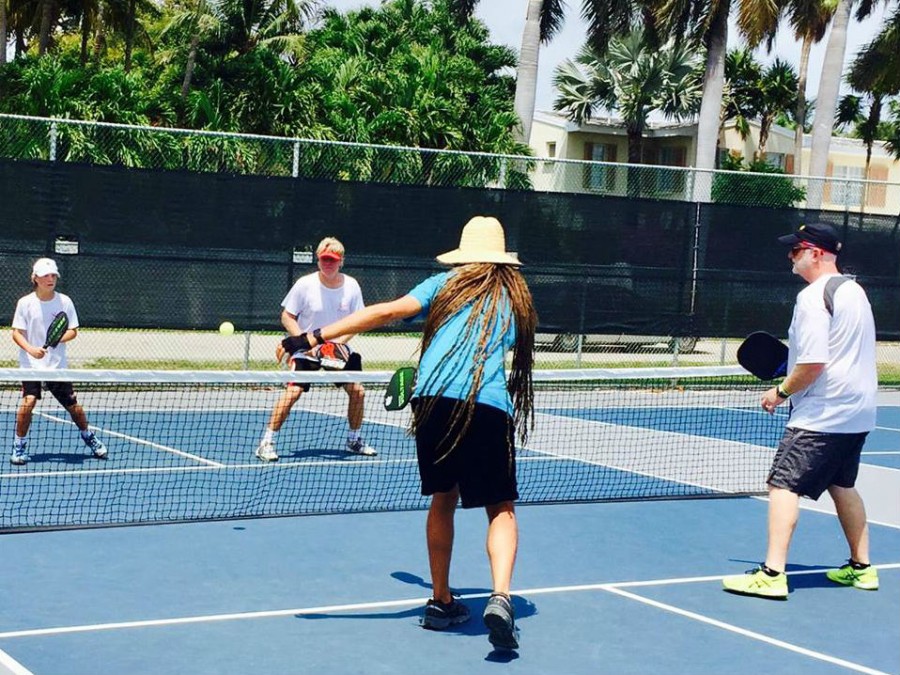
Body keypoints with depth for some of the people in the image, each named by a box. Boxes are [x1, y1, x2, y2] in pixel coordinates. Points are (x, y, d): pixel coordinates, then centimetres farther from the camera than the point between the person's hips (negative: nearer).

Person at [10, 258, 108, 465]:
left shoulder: (64, 301, 0)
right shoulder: (25, 303, -5)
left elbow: (73, 331, 3)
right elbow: (17, 333, -5)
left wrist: (59, 338, -18)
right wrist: (31, 349, -23)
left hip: (57, 365, 2)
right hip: (31, 364, -2)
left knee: (73, 405, 5)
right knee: (28, 401, -19)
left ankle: (88, 436, 31)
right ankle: (19, 446, -3)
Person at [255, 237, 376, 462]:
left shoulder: (351, 286, -4)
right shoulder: (305, 285, -12)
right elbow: (287, 317, -7)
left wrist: (340, 341, -15)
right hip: (306, 351, -4)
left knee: (357, 391, -1)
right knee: (292, 391, -18)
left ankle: (354, 440, 22)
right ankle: (266, 442, -10)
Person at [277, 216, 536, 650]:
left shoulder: (446, 284, 15)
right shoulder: (516, 300, 20)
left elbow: (388, 311, 3)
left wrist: (315, 337, -1)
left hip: (434, 398, 1)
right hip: (490, 406, -1)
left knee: (443, 499, 20)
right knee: (501, 509, 9)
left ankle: (441, 602, 26)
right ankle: (499, 598, -15)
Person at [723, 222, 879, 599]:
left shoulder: (813, 297, -17)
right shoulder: (854, 290, 12)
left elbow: (813, 363, -23)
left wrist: (782, 391, -9)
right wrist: (794, 358, 19)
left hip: (821, 414, -10)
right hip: (857, 413, 10)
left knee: (784, 486, -9)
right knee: (842, 486, 21)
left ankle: (772, 574, -14)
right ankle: (861, 568, 28)